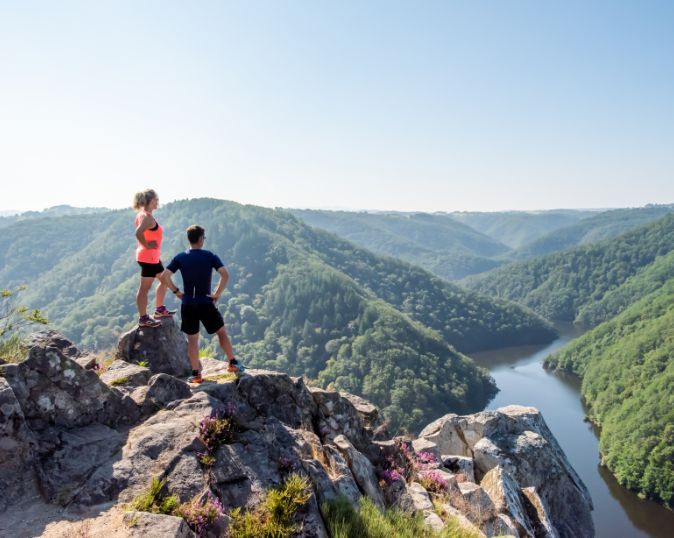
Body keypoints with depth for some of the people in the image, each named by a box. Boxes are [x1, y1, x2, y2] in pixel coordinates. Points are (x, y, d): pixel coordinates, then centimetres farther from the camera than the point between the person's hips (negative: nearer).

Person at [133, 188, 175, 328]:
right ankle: (143, 319, 3)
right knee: (145, 287, -4)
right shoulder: (148, 217, -19)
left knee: (164, 280, 21)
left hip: (152, 257, 11)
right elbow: (138, 233, -34)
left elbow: (139, 233, 19)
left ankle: (159, 310, 30)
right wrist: (146, 245, -22)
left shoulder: (142, 215, 11)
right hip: (148, 257, -11)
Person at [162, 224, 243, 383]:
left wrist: (177, 291, 5)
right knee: (222, 332, 14)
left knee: (192, 340, 8)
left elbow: (165, 277, -4)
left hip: (187, 305, 2)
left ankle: (196, 374, 10)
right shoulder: (210, 256, -5)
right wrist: (217, 294, -7)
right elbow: (225, 275, -17)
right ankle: (233, 363, 15)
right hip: (206, 304, -2)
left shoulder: (180, 258, 2)